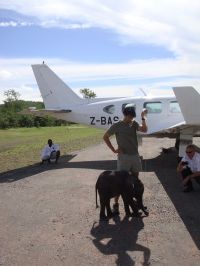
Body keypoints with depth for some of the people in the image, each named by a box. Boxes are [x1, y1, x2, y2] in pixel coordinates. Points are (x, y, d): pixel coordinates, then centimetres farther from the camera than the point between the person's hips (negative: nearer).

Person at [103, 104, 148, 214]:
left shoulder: (134, 123, 5)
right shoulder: (116, 125, -7)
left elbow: (144, 130, -10)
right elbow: (105, 137, -1)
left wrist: (143, 117, -14)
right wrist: (113, 149, -6)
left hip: (135, 156, 5)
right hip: (124, 156, -5)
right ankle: (115, 203, 7)